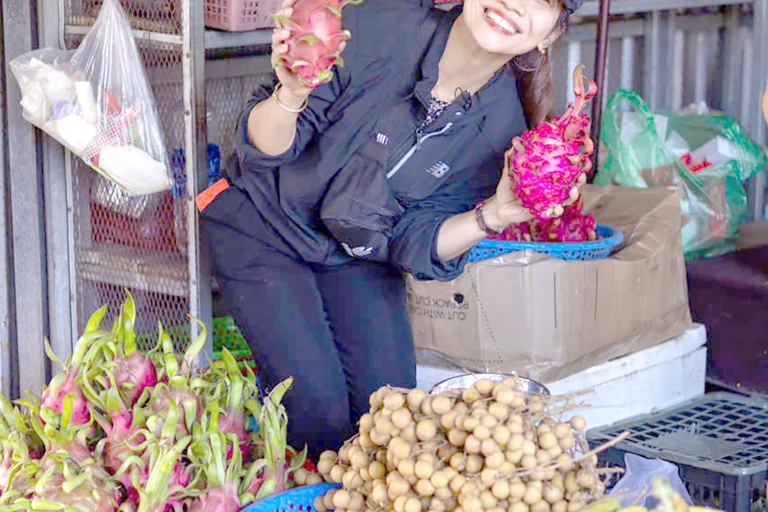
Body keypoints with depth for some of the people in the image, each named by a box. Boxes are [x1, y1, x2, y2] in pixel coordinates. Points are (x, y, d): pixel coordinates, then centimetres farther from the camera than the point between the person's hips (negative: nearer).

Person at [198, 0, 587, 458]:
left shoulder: (503, 126, -17)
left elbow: (416, 245, -13)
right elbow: (264, 147, -20)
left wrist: (494, 215, -30)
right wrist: (291, 95, -43)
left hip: (359, 251, 4)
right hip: (261, 228, -3)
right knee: (316, 410, -14)